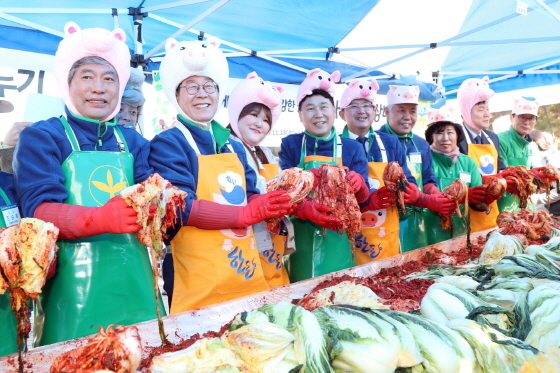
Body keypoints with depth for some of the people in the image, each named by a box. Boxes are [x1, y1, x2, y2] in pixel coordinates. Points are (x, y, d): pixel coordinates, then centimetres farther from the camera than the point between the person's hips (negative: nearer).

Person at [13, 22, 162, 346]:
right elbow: (38, 210, -12)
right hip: (74, 280, -3)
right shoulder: (41, 137, -1)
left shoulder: (133, 142, 11)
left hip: (133, 279, 4)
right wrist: (99, 218, -31)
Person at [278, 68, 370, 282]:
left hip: (337, 241, 1)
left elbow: (364, 198, 0)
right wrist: (306, 209, -27)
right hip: (300, 240, -1)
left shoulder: (353, 148, 3)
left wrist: (358, 184, -23)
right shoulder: (290, 145, -1)